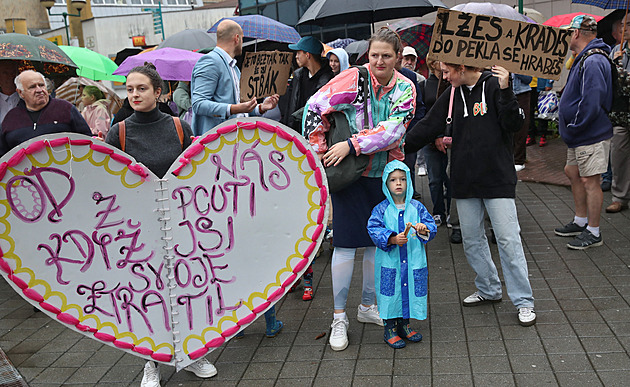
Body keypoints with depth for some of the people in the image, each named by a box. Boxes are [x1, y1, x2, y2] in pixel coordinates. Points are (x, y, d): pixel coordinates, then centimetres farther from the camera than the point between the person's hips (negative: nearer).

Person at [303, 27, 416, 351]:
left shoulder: (405, 89, 0)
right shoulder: (352, 78, -7)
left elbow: (394, 131, -13)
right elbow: (314, 108, -7)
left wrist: (351, 145, -20)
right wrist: (318, 150, -9)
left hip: (384, 174, 4)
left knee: (377, 241, 12)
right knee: (346, 242, -5)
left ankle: (367, 306, 31)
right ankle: (339, 318, 9)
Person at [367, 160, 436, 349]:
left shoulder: (416, 207, 3)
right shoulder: (381, 209, -4)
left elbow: (432, 226, 4)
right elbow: (374, 229, -11)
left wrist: (423, 229, -18)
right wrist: (392, 239, -24)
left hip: (413, 261, 3)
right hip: (389, 262, -2)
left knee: (410, 291, 11)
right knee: (390, 294, 4)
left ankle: (404, 324, 32)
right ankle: (389, 329, 20)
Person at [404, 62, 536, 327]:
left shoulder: (494, 86, -5)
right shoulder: (452, 94, 10)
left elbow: (514, 124, -11)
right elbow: (429, 127, 13)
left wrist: (505, 91, -23)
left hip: (498, 178, -5)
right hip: (464, 180, 6)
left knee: (508, 240, -5)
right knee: (471, 240, 12)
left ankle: (523, 301, 6)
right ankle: (489, 289, 29)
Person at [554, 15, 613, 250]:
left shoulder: (592, 62, -21)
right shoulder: (583, 59, 14)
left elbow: (591, 103, -28)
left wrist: (572, 129, -19)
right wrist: (570, 128, 14)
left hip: (591, 135, -11)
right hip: (580, 134, 11)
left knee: (589, 181, -4)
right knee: (573, 173, 19)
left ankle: (593, 233, 7)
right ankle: (580, 221, 32)